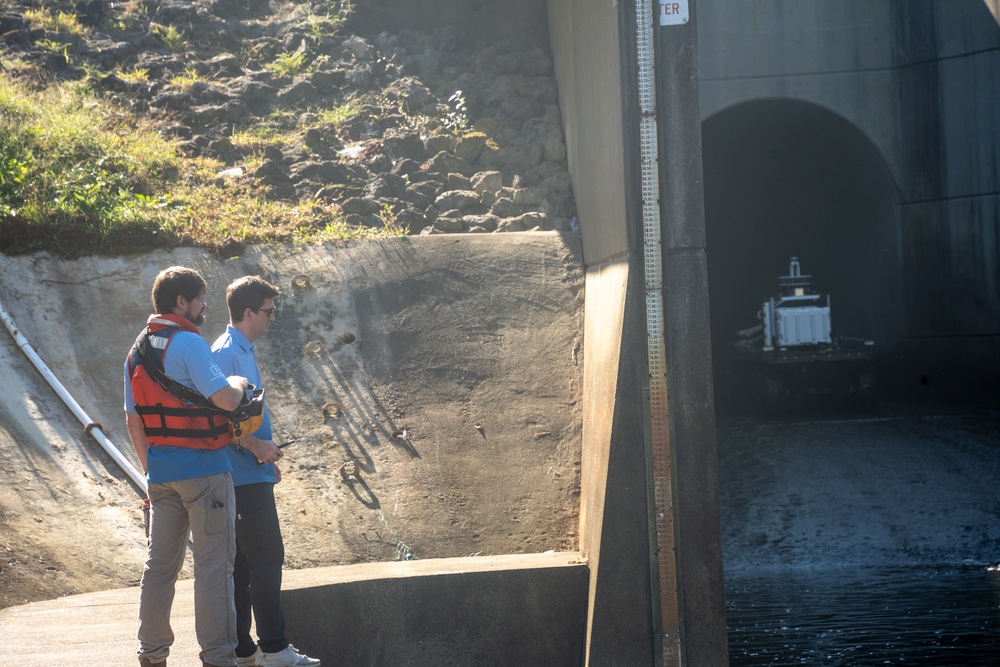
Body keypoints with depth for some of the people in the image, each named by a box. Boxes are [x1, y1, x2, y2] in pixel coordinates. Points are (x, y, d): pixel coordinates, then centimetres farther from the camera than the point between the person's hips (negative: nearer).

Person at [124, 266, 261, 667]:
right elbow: (225, 399, -23)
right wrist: (239, 383, -2)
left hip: (161, 472, 8)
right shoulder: (188, 343, -14)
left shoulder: (137, 350, 11)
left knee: (160, 562, 12)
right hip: (203, 468, -8)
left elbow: (134, 422, 15)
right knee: (213, 563, -2)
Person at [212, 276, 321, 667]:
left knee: (242, 563, 10)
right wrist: (255, 446, -21)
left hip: (251, 475, 10)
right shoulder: (227, 353, -14)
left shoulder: (243, 351, 17)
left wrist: (265, 457, 21)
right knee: (267, 560, -7)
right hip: (245, 477, -10)